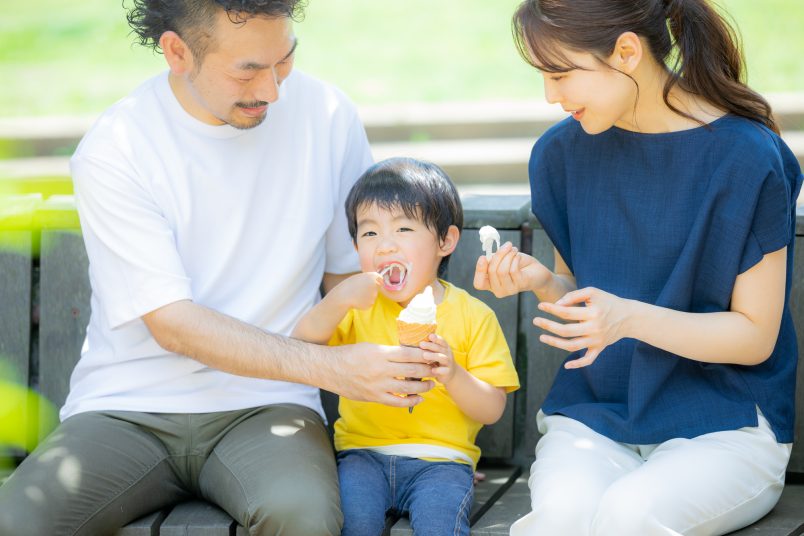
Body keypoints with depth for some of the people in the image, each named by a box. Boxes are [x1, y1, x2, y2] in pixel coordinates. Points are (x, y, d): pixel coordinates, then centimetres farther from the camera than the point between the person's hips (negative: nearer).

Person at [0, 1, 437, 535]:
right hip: (126, 410, -1)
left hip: (266, 408, 1)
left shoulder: (326, 115, 1)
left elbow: (349, 274, 11)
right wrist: (329, 366, -23)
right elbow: (172, 324, -13)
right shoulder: (112, 151, -8)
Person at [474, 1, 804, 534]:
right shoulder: (563, 151, 5)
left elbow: (755, 336, -8)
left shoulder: (747, 157, -11)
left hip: (724, 424, -2)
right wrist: (542, 281, -8)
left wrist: (630, 318, -22)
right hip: (593, 415, 3)